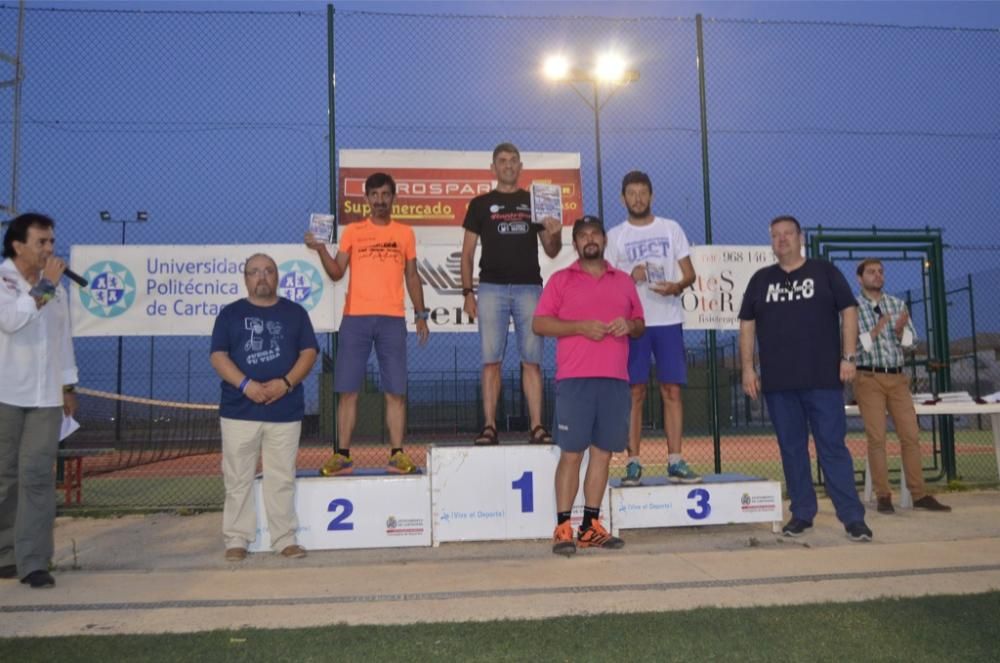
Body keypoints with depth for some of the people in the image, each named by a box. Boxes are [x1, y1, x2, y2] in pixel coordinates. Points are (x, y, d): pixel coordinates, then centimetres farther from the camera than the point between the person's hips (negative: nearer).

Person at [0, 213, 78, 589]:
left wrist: (68, 385, 14)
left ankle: (33, 562, -2)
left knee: (37, 476, -3)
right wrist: (44, 287, -14)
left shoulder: (56, 286, 11)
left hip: (46, 396, 3)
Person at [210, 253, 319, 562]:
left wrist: (286, 382, -13)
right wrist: (246, 384, -16)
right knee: (238, 478, 4)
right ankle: (236, 539, 14)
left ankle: (285, 539, 12)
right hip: (239, 410, 0)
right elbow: (219, 356, 0)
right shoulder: (230, 313, 8)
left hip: (286, 410, 0)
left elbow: (309, 353, 4)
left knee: (282, 479, 5)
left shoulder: (295, 313, 10)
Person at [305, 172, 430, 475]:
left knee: (395, 391, -1)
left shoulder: (404, 233, 12)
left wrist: (421, 315, 7)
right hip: (355, 318, 0)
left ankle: (397, 455, 4)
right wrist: (321, 249, -12)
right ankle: (342, 456, 6)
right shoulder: (352, 231, 9)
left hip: (392, 319, 0)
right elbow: (337, 273, 4)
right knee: (348, 390, 0)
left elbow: (412, 276, 13)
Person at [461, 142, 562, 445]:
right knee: (490, 360, -2)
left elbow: (551, 252, 14)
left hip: (529, 287, 1)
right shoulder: (480, 204, 11)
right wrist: (467, 292, -1)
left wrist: (555, 234, -8)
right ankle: (489, 427, 1)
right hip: (491, 287, -1)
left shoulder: (535, 202, 15)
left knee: (532, 360, -1)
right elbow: (467, 252, 9)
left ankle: (537, 426, 1)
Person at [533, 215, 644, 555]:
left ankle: (591, 526, 14)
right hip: (575, 379, -4)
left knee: (603, 451, 5)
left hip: (615, 380, 4)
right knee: (571, 453, -4)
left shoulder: (624, 281, 18)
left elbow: (640, 324, 21)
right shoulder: (560, 280, 6)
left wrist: (629, 325, -2)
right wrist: (581, 326, -12)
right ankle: (563, 527, 3)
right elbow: (539, 323, -1)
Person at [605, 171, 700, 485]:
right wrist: (630, 278, -15)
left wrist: (677, 286, -15)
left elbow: (689, 273, 7)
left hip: (669, 321, 1)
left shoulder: (671, 228, 10)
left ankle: (675, 462, 6)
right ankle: (633, 463, 5)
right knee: (635, 392, -1)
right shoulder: (614, 235, 7)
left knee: (672, 390, 1)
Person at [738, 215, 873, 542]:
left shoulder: (825, 272, 6)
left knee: (833, 446, -3)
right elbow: (747, 325, 12)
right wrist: (747, 367, 4)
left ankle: (852, 516, 1)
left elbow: (848, 311, 3)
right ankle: (802, 513, 15)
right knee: (791, 448, 6)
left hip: (823, 378, -2)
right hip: (778, 381, 3)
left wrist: (848, 357, -6)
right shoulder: (760, 279, 12)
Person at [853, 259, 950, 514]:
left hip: (898, 378, 4)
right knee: (876, 438, -3)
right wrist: (875, 331, -23)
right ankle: (883, 496, 4)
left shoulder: (898, 304, 10)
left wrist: (900, 330, -17)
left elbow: (910, 340, 4)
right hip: (869, 378, -4)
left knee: (911, 435, 2)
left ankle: (919, 495, 8)